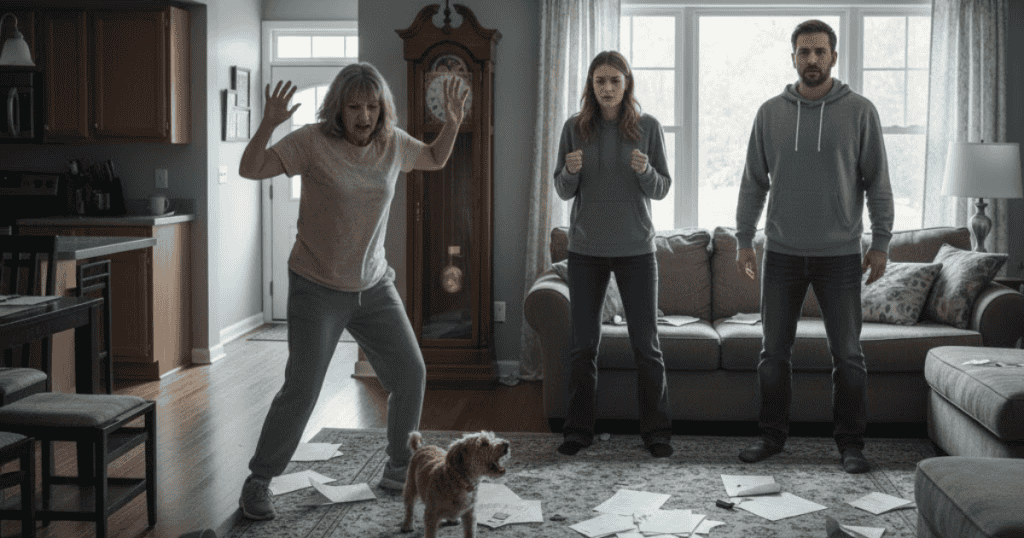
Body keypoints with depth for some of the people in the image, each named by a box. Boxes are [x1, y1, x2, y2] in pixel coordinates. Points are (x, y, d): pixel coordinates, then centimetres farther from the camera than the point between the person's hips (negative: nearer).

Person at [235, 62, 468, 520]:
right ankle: (258, 481, 9)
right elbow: (250, 169, -16)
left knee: (411, 374, 4)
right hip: (318, 289, -5)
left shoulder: (393, 143, 0)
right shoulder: (313, 141, -13)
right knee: (301, 389, -9)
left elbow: (435, 160, 19)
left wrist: (452, 123, 1)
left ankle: (399, 469, 24)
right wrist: (269, 124, -32)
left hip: (374, 287, 5)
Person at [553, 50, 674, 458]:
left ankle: (656, 430, 12)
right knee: (583, 343, 6)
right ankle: (578, 429, 17)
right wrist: (570, 171, -16)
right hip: (585, 248, 1)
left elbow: (662, 189, 2)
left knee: (646, 342, 2)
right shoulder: (575, 128, 3)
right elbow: (563, 191, 6)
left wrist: (645, 171, -19)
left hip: (635, 248, -1)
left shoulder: (647, 127, 0)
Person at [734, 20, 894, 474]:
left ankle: (850, 443, 14)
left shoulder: (859, 111, 0)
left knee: (847, 354, 2)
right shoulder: (770, 113, 5)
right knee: (774, 352, 7)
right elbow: (753, 182, 8)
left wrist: (881, 243, -2)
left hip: (839, 254, -2)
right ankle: (772, 435, 19)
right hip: (782, 253, 2)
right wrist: (744, 240, 4)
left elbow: (877, 182, 2)